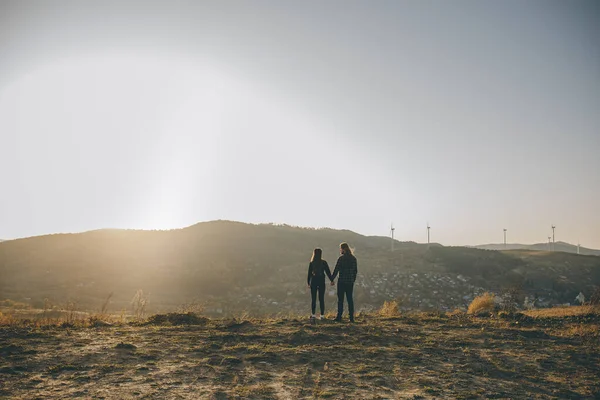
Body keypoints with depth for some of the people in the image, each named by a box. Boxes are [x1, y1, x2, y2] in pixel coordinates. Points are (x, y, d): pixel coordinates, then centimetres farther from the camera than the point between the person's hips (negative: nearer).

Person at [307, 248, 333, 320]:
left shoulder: (311, 263, -3)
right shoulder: (324, 262, -5)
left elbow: (309, 273, 0)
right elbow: (328, 272, -2)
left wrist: (308, 282, 7)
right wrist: (331, 280, 6)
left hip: (313, 282, 0)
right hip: (321, 282, 0)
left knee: (313, 299, 8)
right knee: (321, 299, 5)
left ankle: (313, 315, 6)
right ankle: (322, 315, 4)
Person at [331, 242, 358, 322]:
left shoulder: (341, 258, -9)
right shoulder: (353, 258, 7)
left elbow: (336, 270, -9)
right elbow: (356, 270, 11)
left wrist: (332, 280, -2)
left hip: (342, 281, -5)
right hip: (350, 282, 5)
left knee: (340, 299, 1)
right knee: (350, 299, 9)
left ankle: (339, 316, 2)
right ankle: (351, 317, 7)